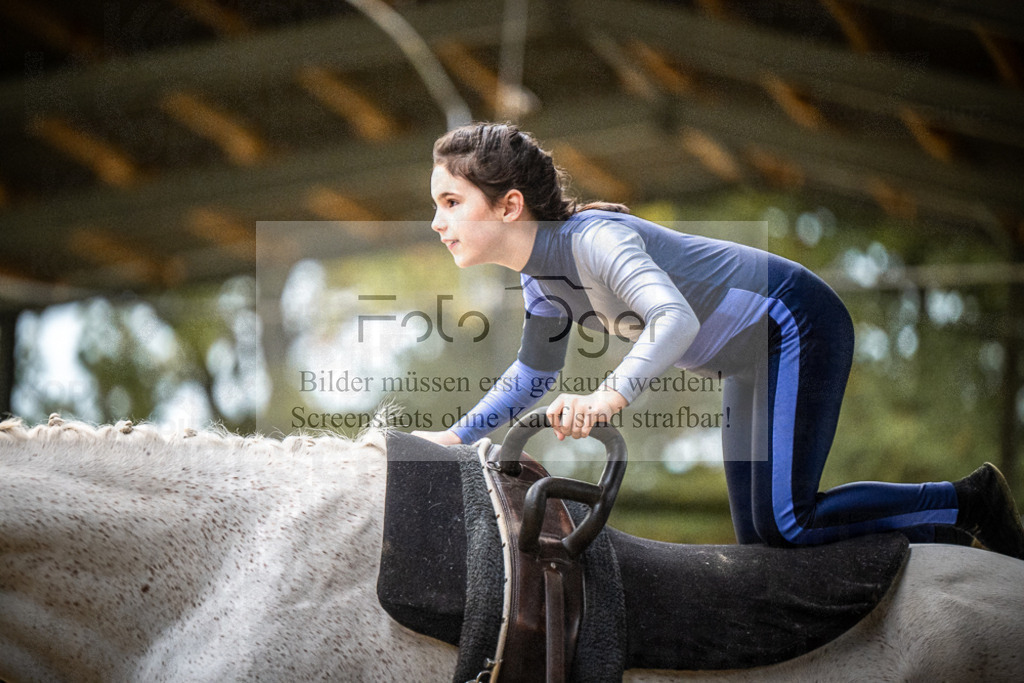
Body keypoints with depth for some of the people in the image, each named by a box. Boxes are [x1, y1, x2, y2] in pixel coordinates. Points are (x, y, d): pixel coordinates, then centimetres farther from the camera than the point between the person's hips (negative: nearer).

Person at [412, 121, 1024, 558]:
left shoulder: (595, 238, -30)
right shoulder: (541, 282, -3)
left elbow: (677, 319, -44)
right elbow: (532, 376, 14)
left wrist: (610, 396, -57)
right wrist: (454, 438, 5)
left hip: (799, 327, -9)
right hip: (753, 359, 9)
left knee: (784, 525, -16)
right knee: (759, 538, 10)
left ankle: (968, 501, 2)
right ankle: (943, 527, 24)